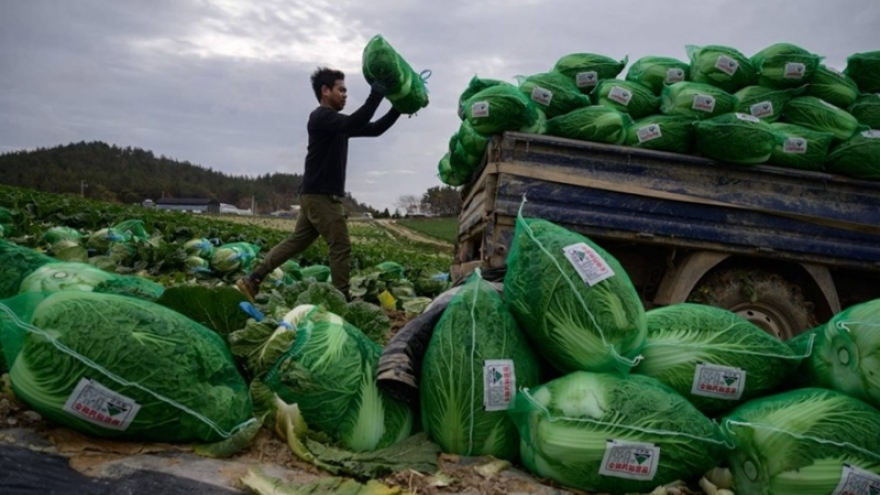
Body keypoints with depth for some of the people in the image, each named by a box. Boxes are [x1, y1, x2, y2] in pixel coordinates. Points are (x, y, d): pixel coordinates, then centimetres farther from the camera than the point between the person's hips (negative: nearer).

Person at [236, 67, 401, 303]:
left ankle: (252, 280, 16)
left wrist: (398, 108, 8)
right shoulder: (321, 117, -10)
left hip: (317, 195, 10)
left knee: (296, 241, 13)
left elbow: (374, 129, 18)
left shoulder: (336, 121, 19)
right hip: (320, 195, -10)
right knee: (341, 247, -6)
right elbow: (354, 125, -28)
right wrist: (376, 93, -25)